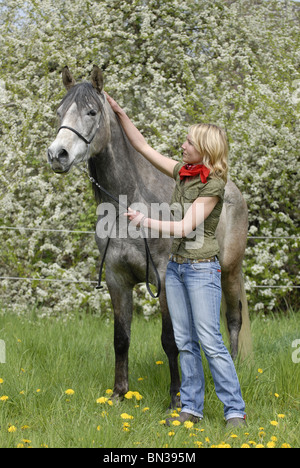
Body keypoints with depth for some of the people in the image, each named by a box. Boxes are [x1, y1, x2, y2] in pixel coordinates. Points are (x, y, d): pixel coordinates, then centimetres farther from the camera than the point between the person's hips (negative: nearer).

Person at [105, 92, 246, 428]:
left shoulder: (214, 184, -14)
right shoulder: (183, 172, 7)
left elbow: (185, 227, -19)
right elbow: (143, 147, 14)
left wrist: (145, 221, -20)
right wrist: (119, 113, 10)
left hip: (201, 270, -7)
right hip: (176, 267, 7)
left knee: (210, 343, -9)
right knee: (185, 342, 8)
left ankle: (235, 411, -4)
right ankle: (192, 409, 14)